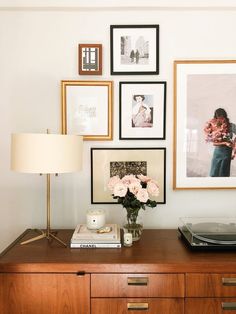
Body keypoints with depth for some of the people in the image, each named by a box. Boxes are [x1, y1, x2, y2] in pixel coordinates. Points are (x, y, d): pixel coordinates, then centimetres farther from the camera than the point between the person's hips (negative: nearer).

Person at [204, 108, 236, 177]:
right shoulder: (214, 126, -1)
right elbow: (214, 142, -5)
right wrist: (225, 143, -18)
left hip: (226, 151, -2)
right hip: (217, 150, 2)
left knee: (223, 173, 1)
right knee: (214, 173, 5)